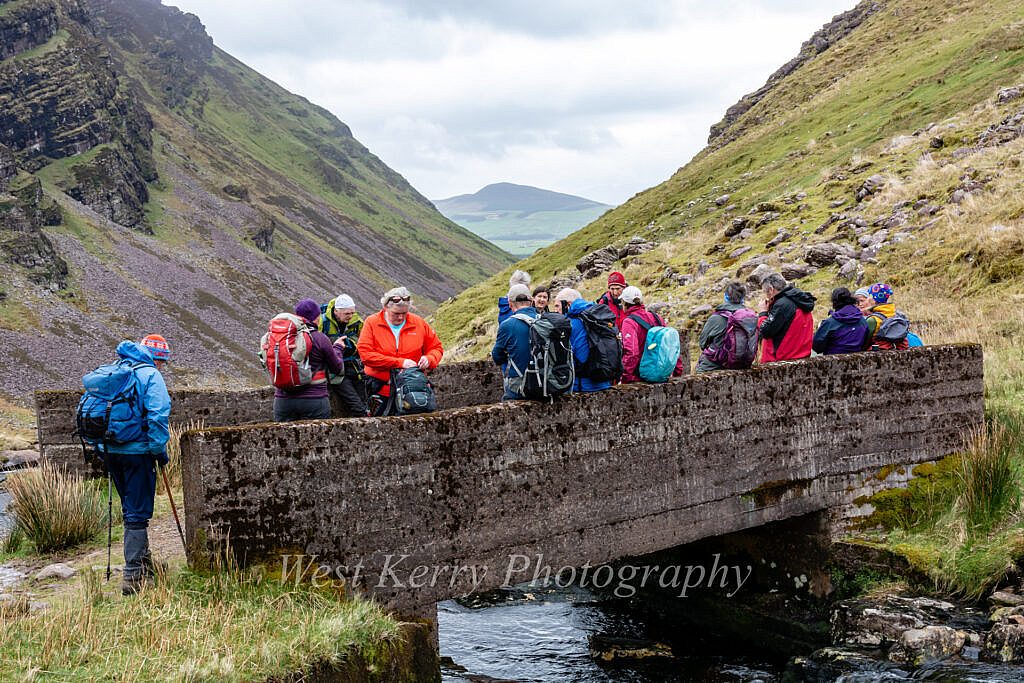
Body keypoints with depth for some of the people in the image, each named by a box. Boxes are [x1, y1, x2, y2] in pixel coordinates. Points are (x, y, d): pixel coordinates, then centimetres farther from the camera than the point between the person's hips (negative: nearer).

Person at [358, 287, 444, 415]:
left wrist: (429, 359, -11)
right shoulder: (372, 323, -4)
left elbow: (436, 347, 14)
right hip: (381, 389, -1)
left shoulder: (419, 323, 3)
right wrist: (400, 362, -17)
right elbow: (365, 354, -15)